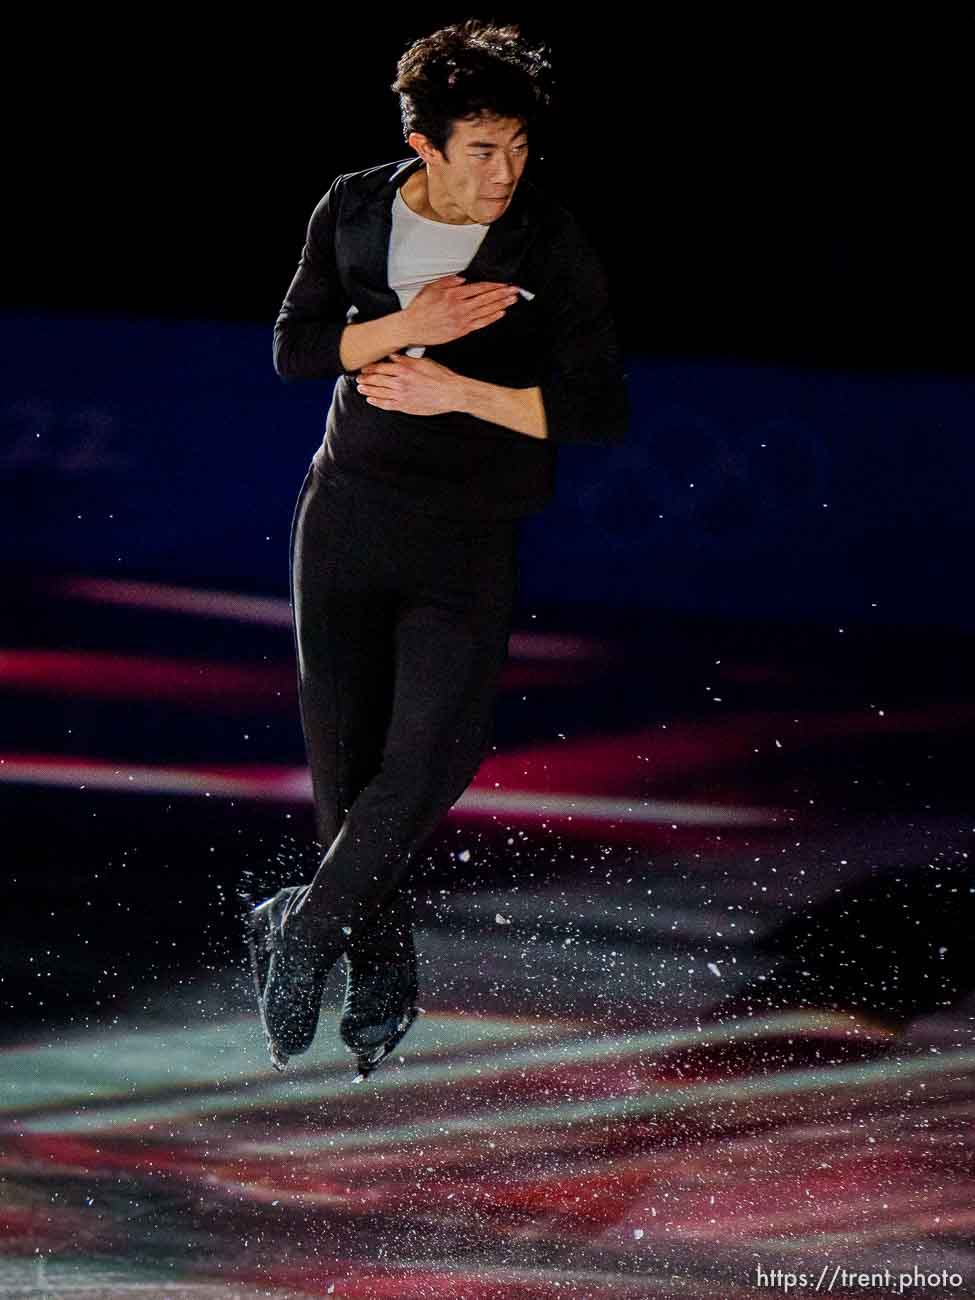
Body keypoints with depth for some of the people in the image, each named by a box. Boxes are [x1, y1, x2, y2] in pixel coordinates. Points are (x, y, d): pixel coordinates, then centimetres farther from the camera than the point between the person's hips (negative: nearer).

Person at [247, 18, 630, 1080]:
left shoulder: (553, 251, -8)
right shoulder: (353, 211, 1)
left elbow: (601, 411, -10)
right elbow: (294, 347, 3)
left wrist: (460, 390, -17)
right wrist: (404, 327, -13)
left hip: (474, 534, -3)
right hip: (348, 509, 3)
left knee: (432, 754, -15)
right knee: (343, 751, 5)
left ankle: (299, 931, 4)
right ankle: (381, 987, 19)